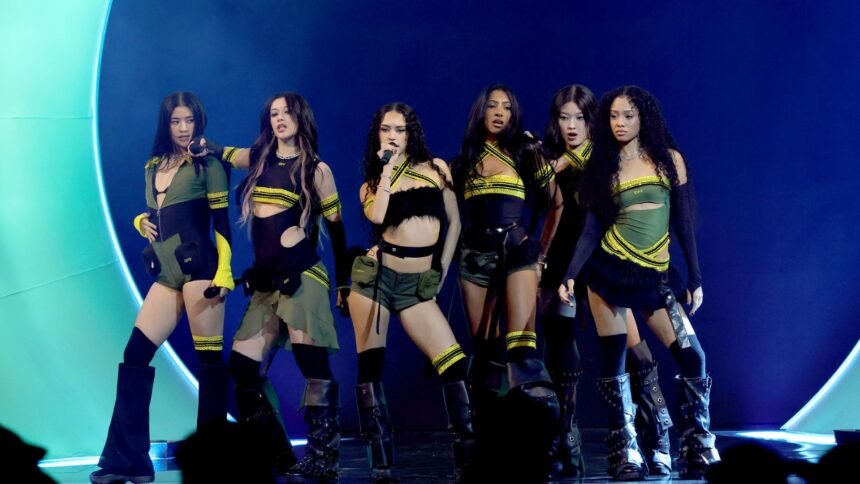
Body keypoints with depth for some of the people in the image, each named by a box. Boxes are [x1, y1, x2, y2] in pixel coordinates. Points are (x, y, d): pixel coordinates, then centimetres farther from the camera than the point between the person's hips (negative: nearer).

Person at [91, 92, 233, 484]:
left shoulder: (207, 163, 0)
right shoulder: (154, 167, 18)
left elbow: (222, 222, -5)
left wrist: (224, 270, -14)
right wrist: (143, 222, 2)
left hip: (198, 267, -7)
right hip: (166, 273, 7)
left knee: (208, 356, -5)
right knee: (135, 355, 1)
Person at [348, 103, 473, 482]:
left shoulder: (435, 168, 9)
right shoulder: (371, 184, 10)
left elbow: (454, 223, 12)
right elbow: (377, 217, -13)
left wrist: (440, 272, 7)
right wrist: (387, 169, -5)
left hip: (419, 284, 0)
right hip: (375, 275, 1)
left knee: (454, 362, -14)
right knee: (370, 365, -4)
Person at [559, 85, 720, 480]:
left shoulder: (669, 159, 6)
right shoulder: (604, 166, 6)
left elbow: (683, 221, 7)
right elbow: (592, 230, 3)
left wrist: (695, 278, 5)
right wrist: (570, 275, -9)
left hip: (655, 277, 0)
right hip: (609, 270, 0)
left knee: (692, 358, -7)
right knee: (613, 361, 1)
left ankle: (699, 452, 7)